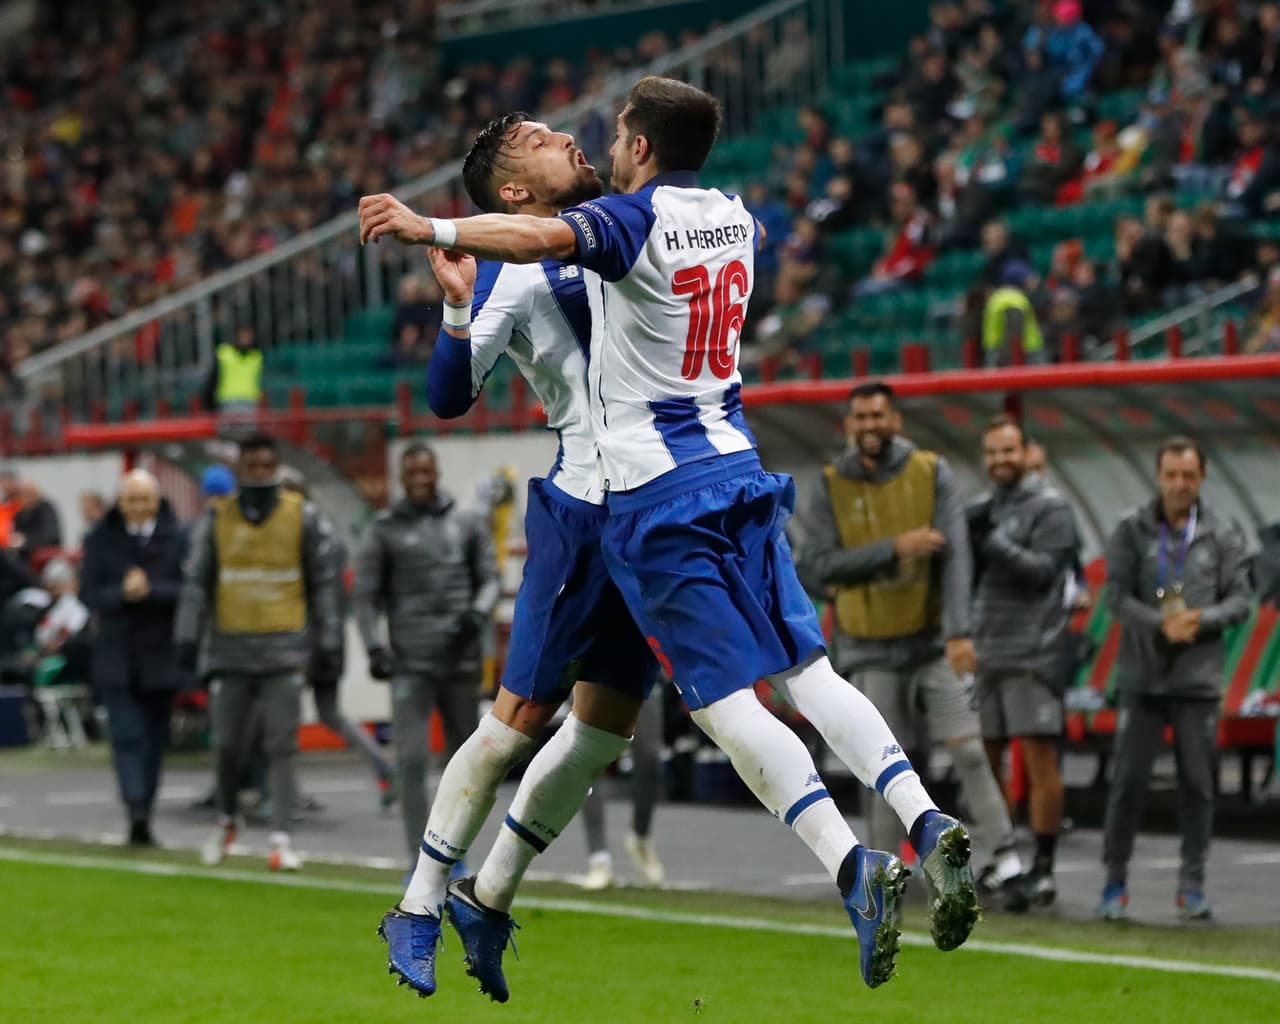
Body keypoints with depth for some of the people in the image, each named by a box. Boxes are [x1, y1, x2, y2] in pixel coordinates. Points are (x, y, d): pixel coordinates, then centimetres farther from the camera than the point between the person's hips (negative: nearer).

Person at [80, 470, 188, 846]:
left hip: (161, 656, 1)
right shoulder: (101, 539, 1)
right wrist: (122, 593, -20)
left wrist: (150, 591, -20)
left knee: (154, 738, 9)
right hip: (116, 656, -1)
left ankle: (142, 817, 20)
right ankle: (136, 810, -23)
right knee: (126, 735, -12)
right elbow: (89, 592, -2)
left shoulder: (178, 538, -2)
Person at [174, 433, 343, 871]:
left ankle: (281, 838, -6)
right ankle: (227, 821, 31)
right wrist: (187, 638, 0)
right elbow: (196, 581, 7)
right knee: (228, 744, 7)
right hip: (230, 648, 1)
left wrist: (328, 645, 3)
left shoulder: (304, 517, 2)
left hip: (284, 650, -1)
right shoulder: (216, 519, 4)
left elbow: (325, 584, 6)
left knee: (281, 747, -6)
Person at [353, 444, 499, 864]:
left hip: (462, 658, 3)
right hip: (411, 662, -3)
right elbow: (366, 595, 4)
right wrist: (375, 647, -8)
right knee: (411, 761, -12)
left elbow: (489, 577, 10)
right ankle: (420, 859, -12)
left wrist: (478, 613, -10)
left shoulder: (467, 522, 9)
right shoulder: (385, 529, 4)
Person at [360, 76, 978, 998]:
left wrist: (431, 229, -31)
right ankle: (928, 825, -13)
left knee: (726, 700, -11)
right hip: (737, 469, 7)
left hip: (655, 493, -7)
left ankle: (855, 867, -27)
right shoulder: (734, 218, 14)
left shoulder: (637, 219, -8)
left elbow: (544, 238, -29)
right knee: (808, 670, 5)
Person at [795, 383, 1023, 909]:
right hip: (870, 651, 0)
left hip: (933, 641, 0)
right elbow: (817, 568, -11)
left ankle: (1003, 862, -2)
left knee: (969, 750, -7)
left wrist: (959, 631, -22)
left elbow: (955, 555, -11)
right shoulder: (829, 487, -3)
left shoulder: (931, 473, -4)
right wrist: (893, 549, -20)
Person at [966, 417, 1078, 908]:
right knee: (982, 759, 7)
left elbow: (1042, 570, -14)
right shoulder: (979, 509, 15)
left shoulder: (1050, 507, -3)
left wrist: (992, 541, -22)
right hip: (982, 651, 6)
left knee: (1040, 757, -8)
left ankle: (1042, 868, -6)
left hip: (1033, 655, -6)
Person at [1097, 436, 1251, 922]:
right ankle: (1115, 880, 10)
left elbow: (1240, 599, 2)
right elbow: (1116, 594, -4)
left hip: (1199, 680, 1)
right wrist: (1161, 624, -18)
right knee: (1128, 780, -1)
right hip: (1141, 677, -1)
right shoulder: (1132, 530, 1)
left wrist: (1201, 620, -16)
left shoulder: (1222, 534, 3)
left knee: (1198, 785, 3)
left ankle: (1192, 885, 12)